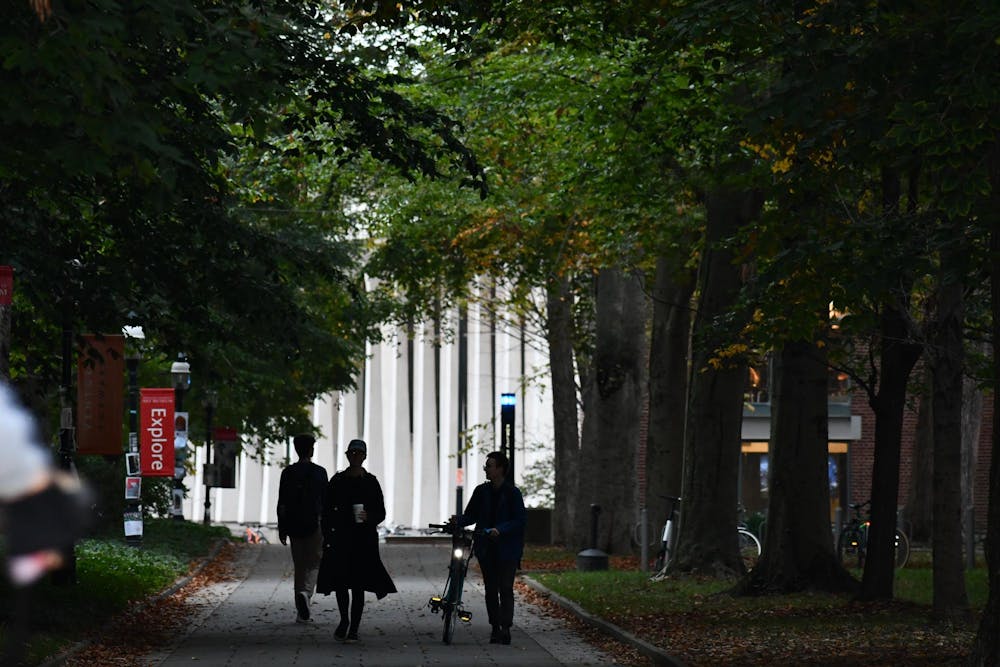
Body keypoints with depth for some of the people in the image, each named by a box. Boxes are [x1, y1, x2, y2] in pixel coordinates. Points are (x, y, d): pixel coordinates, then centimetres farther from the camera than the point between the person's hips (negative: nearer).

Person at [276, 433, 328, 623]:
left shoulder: (288, 473, 2)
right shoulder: (319, 472, -4)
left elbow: (282, 504, 2)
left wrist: (282, 529, 7)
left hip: (294, 526, 3)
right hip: (314, 524, -3)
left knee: (299, 566, 9)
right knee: (314, 564, 4)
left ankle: (301, 612, 9)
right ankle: (306, 592, -26)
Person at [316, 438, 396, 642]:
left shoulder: (371, 482, 4)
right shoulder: (337, 481, 6)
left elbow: (381, 513, 6)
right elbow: (327, 511, 8)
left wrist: (369, 517, -16)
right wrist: (327, 538, 1)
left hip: (364, 539, -1)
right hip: (341, 537, 1)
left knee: (358, 585, -2)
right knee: (340, 581, 0)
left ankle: (354, 629, 2)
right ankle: (344, 620, 23)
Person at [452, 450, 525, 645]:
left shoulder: (512, 492, -6)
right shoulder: (481, 491, 8)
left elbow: (519, 520, -9)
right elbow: (471, 515, 11)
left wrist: (500, 529, -23)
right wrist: (459, 520, -11)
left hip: (507, 548, -5)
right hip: (486, 547, 5)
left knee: (505, 588, -9)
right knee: (491, 589, 6)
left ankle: (505, 628, -12)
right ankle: (495, 628, 12)